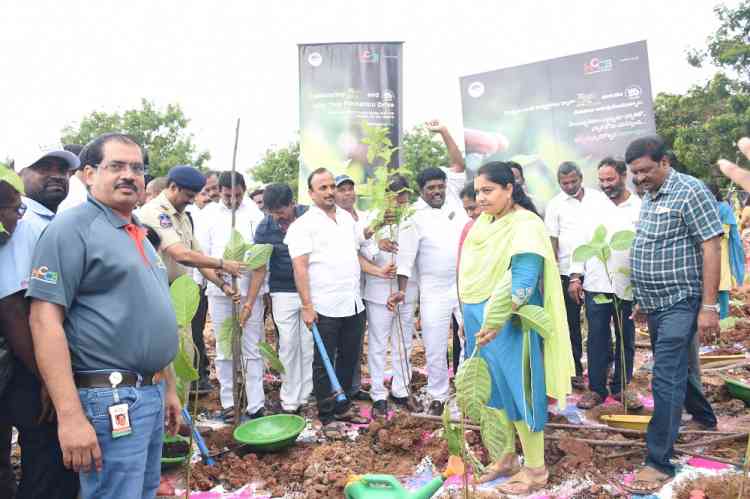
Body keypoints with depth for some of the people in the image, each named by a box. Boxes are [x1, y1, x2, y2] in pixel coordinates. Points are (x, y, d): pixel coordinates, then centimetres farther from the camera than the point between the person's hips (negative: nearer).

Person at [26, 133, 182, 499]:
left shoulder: (140, 236, 15)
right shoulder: (72, 228, -10)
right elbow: (45, 320, -17)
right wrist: (70, 415, -22)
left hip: (152, 395, 8)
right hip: (109, 400, -8)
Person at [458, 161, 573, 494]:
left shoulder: (525, 225, -15)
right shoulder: (483, 222, 9)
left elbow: (522, 283, -24)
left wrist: (495, 322, -28)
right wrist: (469, 318, 16)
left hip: (509, 323, -8)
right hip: (480, 320, 8)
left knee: (518, 391, 1)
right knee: (496, 391, 15)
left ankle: (535, 468, 16)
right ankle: (507, 457, 30)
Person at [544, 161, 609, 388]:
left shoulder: (599, 198, 4)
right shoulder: (555, 205, 1)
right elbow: (552, 241, -1)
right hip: (568, 272, 0)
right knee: (571, 322, 7)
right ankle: (575, 369, 18)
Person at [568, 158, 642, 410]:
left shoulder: (640, 208, 0)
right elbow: (582, 242, 8)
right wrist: (575, 276, 0)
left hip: (628, 286, -1)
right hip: (595, 285, 1)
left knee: (626, 339, 10)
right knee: (597, 339, 6)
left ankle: (621, 387, 24)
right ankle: (596, 388, 16)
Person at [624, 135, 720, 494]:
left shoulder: (690, 192, -12)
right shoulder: (648, 198, 11)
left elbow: (711, 248, -16)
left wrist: (708, 306, -20)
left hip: (679, 303, -8)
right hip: (655, 304, 8)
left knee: (666, 379, -8)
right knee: (674, 368, 21)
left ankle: (659, 462, 1)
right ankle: (704, 416, 46)